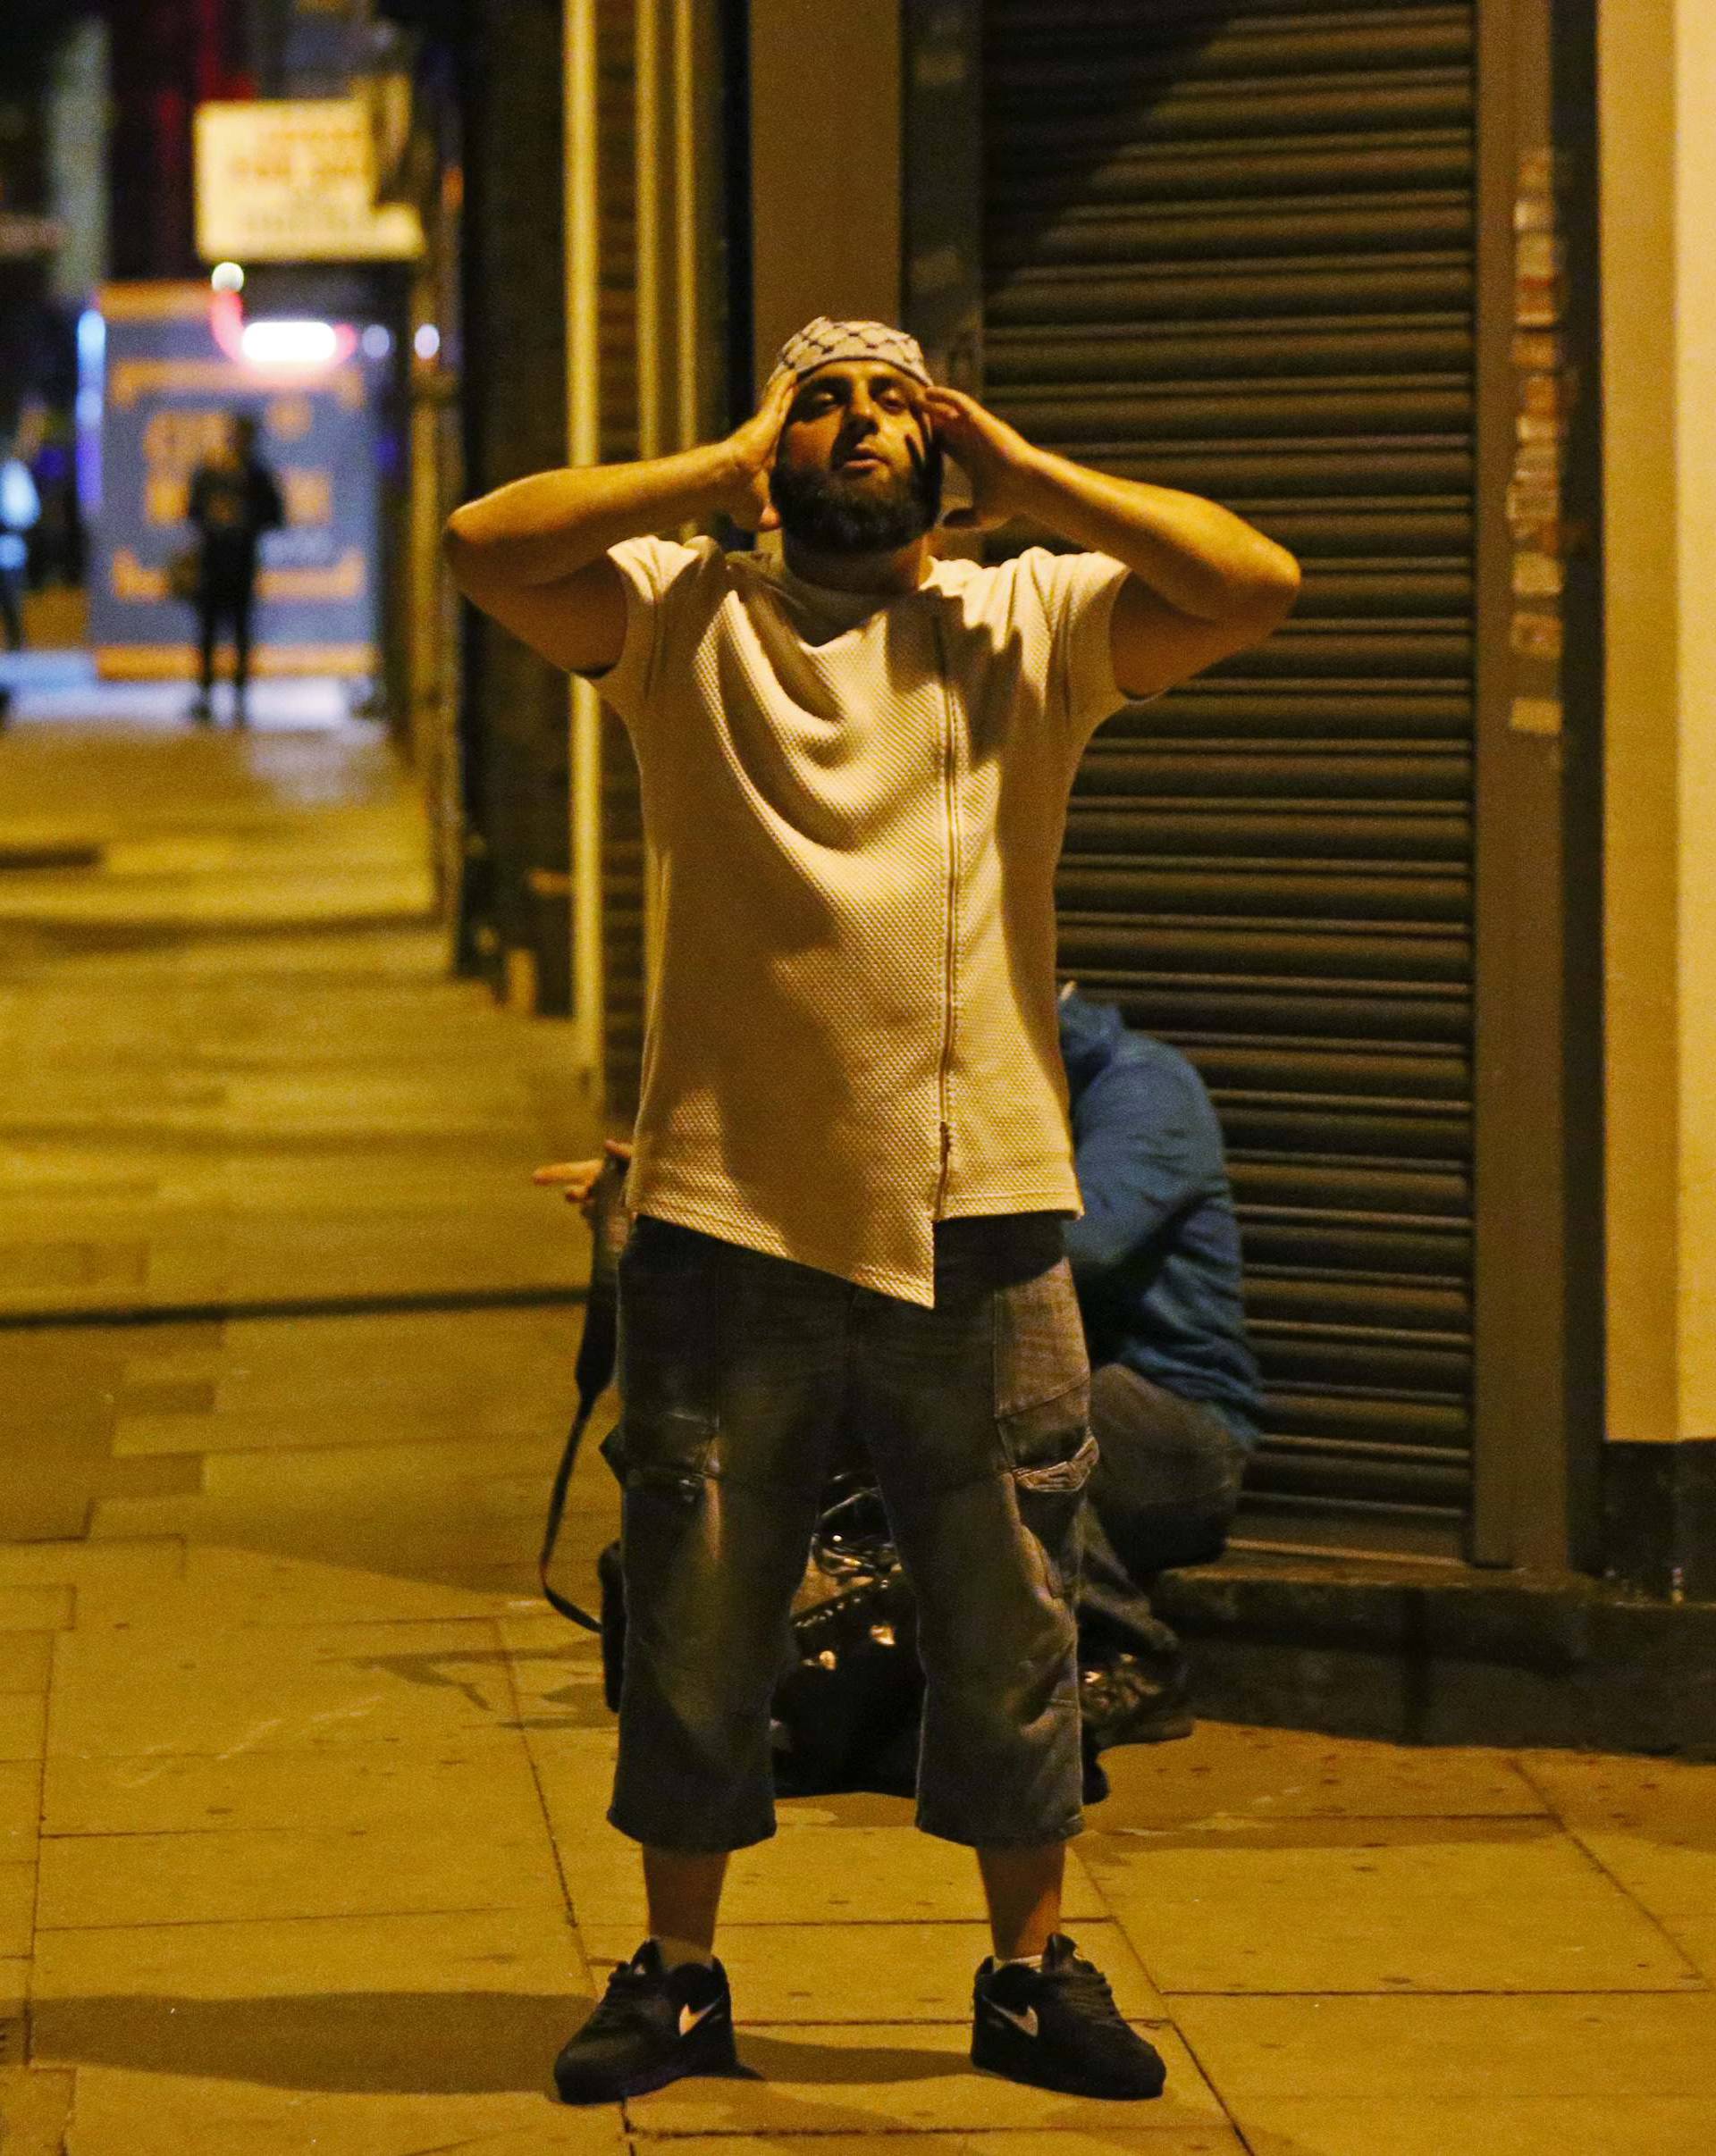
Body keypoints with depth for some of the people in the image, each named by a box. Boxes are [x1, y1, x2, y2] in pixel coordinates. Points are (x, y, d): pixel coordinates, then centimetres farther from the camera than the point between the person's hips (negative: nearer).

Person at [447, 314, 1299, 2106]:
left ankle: (1031, 1975, 23)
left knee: (1008, 1638, 8)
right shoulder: (685, 624, 6)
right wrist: (726, 466, -2)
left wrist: (1017, 467, -1)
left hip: (978, 1230, 0)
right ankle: (675, 1977, 22)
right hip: (728, 1220, 0)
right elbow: (485, 546, -8)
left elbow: (1256, 585, -5)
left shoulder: (1032, 625, 8)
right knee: (694, 1632, 8)